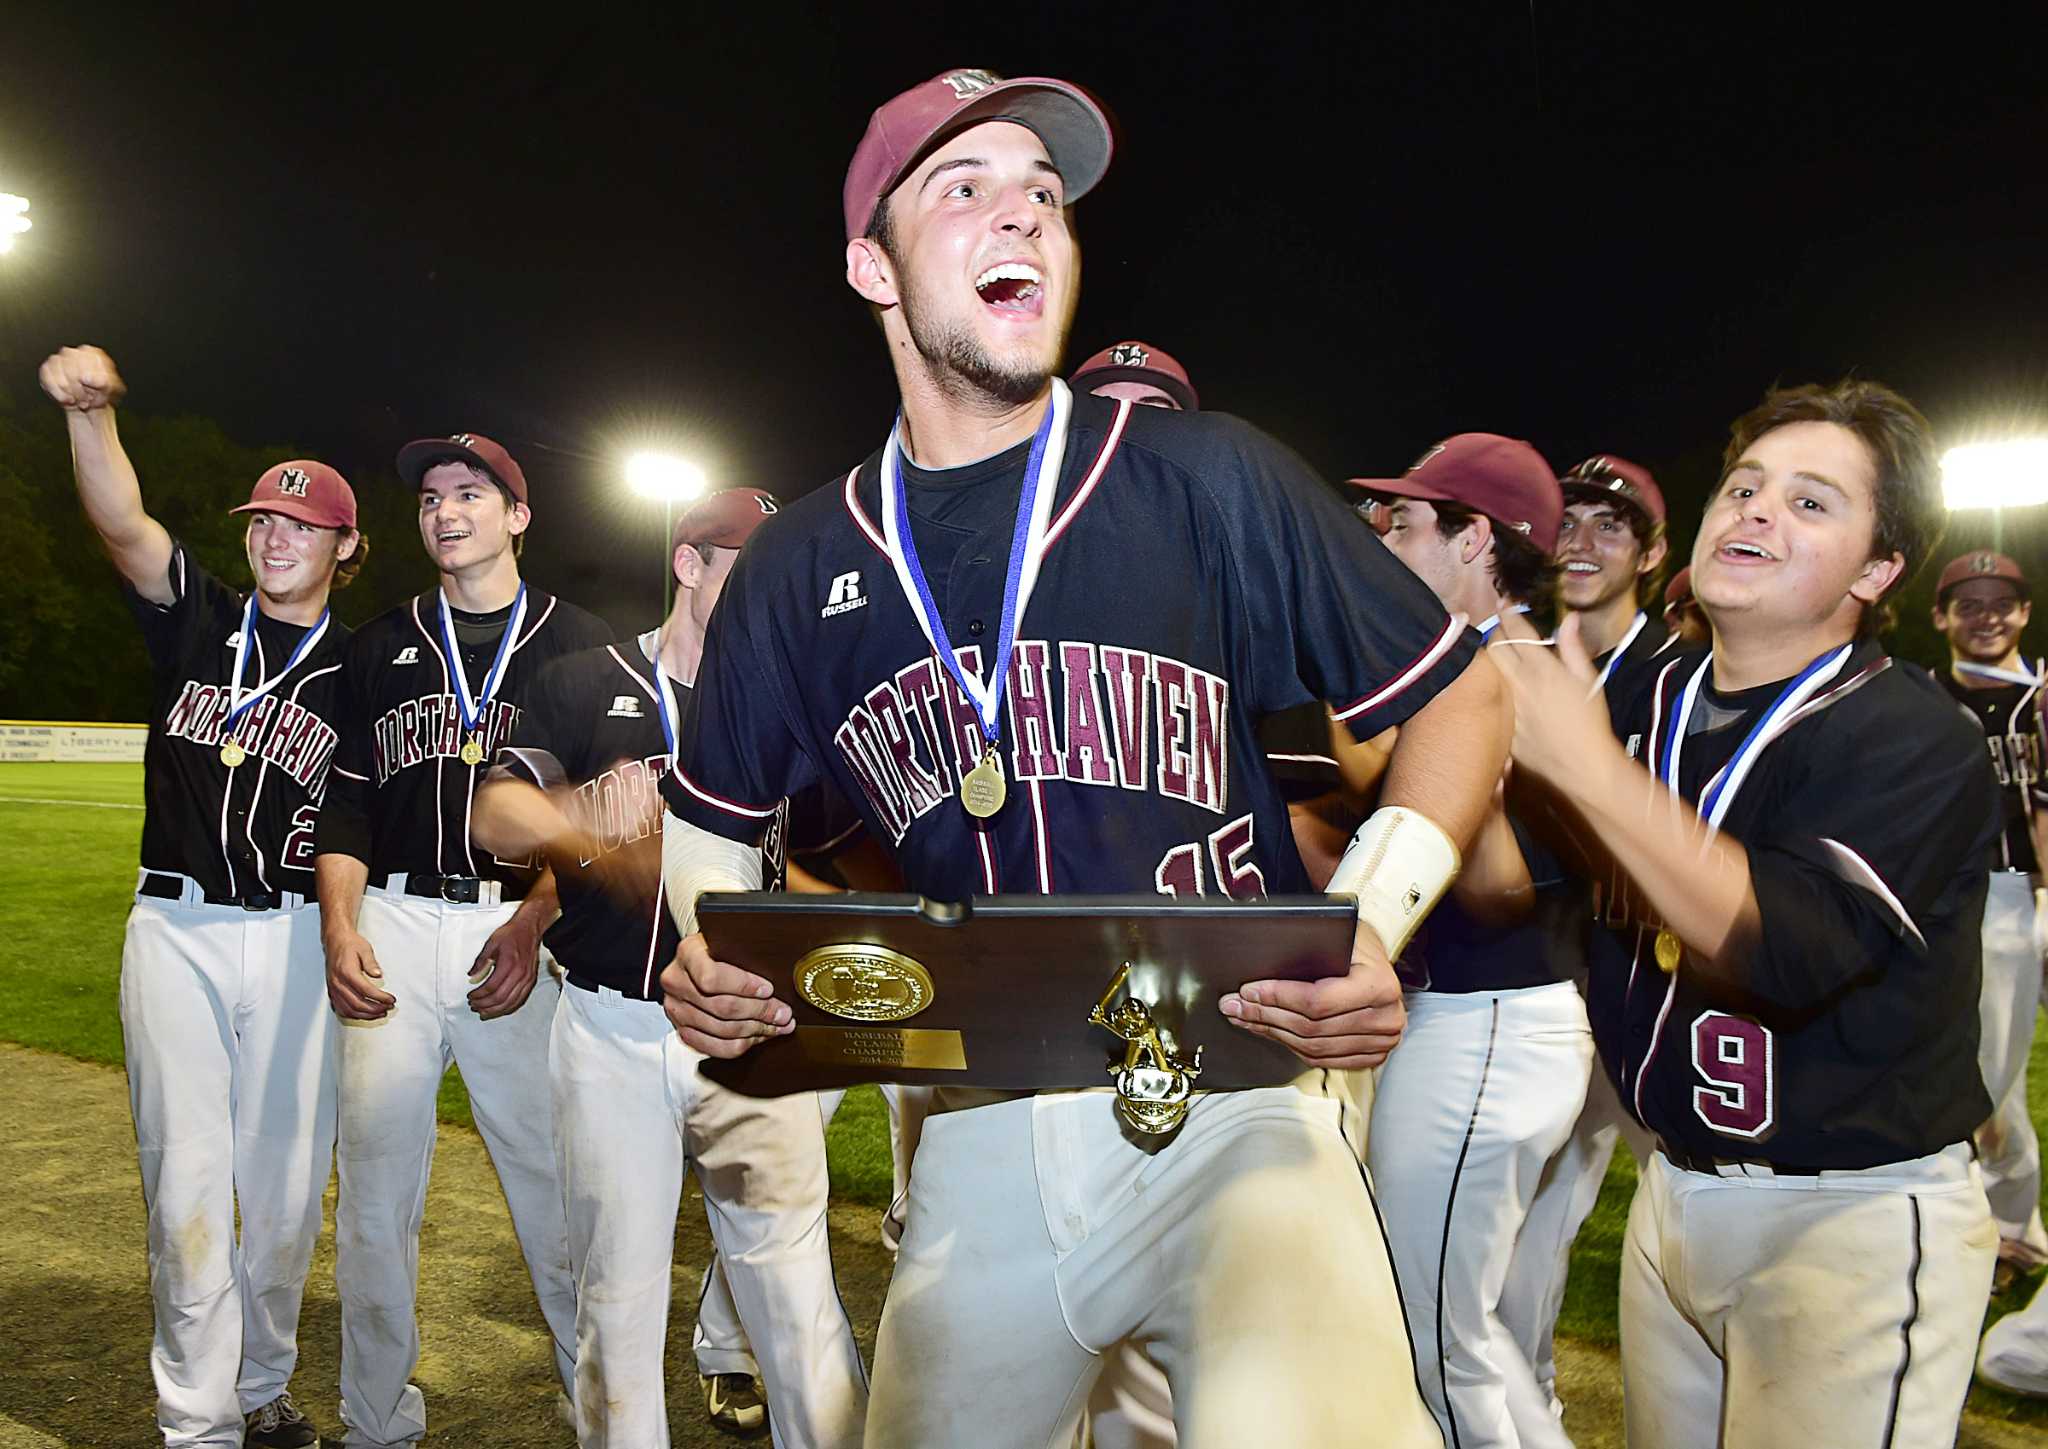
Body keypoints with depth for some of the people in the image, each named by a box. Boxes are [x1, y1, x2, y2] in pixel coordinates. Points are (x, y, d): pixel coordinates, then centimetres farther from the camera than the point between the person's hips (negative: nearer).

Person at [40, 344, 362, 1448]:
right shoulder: (196, 619, 7)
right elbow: (123, 526, -11)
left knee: (283, 1182, 6)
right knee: (186, 1180, 1)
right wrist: (88, 409, -28)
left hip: (293, 938, 0)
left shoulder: (357, 671, 6)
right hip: (174, 931, 0)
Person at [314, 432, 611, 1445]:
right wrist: (339, 931, 0)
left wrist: (535, 920, -11)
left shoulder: (578, 645, 9)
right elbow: (347, 800, 14)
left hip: (524, 925, -2)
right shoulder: (380, 646, 17)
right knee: (374, 1174, 4)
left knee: (553, 1168, -1)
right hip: (392, 924, 3)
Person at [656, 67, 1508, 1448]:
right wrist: (704, 964, -2)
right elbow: (715, 820, 18)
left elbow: (1460, 695, 3)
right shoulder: (800, 568, 5)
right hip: (980, 1139, 4)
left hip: (1234, 1106, -3)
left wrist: (1372, 930, -12)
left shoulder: (1210, 480, -4)